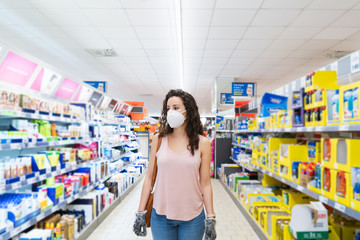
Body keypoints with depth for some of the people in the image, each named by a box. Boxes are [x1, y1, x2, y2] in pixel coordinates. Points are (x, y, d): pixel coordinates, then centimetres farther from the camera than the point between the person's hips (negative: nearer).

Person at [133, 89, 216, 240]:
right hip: (161, 216, 1)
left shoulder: (202, 143, -4)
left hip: (193, 218, 0)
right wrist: (140, 213, 1)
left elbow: (205, 184, -1)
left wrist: (210, 218, -2)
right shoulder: (158, 139, -1)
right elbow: (149, 177, 1)